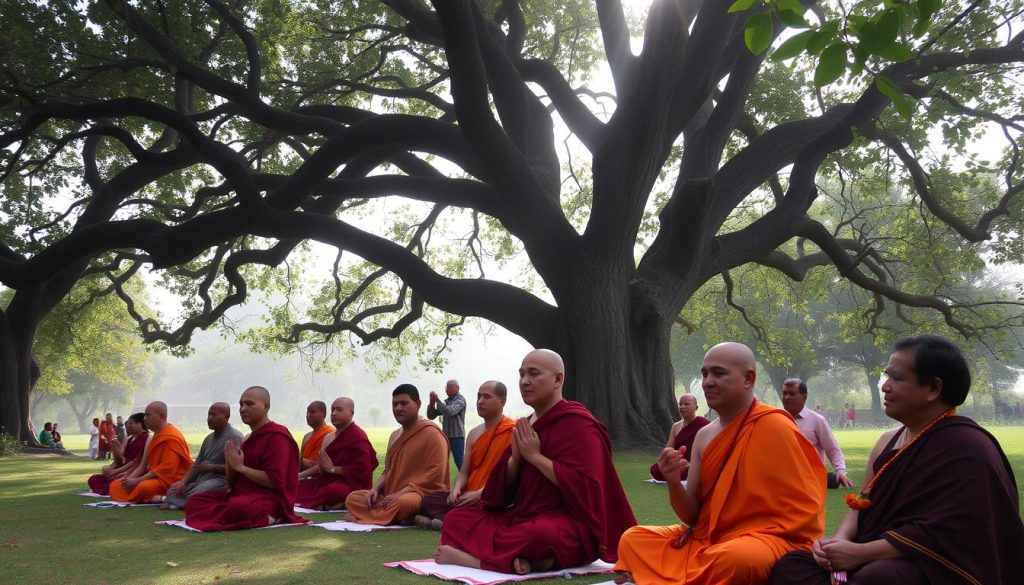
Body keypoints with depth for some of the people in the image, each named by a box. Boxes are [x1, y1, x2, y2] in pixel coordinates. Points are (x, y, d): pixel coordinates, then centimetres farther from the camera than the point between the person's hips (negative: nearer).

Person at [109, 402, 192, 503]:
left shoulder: (172, 437, -13)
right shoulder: (156, 437, 17)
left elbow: (166, 469, -21)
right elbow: (144, 465, 16)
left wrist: (137, 480, -19)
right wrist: (129, 478, -2)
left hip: (171, 481, -11)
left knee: (143, 487, -39)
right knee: (115, 486, 2)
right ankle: (155, 498, -9)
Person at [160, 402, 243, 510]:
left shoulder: (235, 437, -8)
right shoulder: (209, 438, 23)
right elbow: (196, 465, 21)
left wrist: (212, 467, -11)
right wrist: (183, 482, 4)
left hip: (220, 480, -10)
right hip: (201, 480, 10)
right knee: (172, 491, -7)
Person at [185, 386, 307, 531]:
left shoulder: (276, 436, -10)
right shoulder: (251, 438, 18)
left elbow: (275, 481, -20)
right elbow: (233, 482, 19)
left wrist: (240, 467, -15)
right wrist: (230, 464, -3)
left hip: (270, 499, -11)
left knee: (238, 508, -42)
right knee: (194, 501, 3)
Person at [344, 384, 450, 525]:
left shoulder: (432, 434, -8)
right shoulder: (395, 435, 18)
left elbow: (435, 476, -16)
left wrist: (401, 493, -19)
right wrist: (376, 488, 1)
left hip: (422, 495, -9)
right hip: (391, 496, 9)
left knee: (403, 502, -40)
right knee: (352, 498, -5)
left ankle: (367, 515, -13)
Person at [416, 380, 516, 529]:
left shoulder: (513, 432, -8)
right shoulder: (474, 433, 17)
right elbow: (464, 472, 16)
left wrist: (480, 493, -22)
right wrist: (457, 489, -8)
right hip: (470, 497, 8)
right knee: (429, 499, -11)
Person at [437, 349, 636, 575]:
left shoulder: (577, 423, -9)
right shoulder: (527, 426, 14)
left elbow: (584, 484, -21)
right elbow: (504, 486, 13)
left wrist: (534, 456, -16)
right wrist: (515, 457, -8)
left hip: (569, 524, -8)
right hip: (523, 517, 8)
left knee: (539, 535, -41)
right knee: (456, 518, -1)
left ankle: (467, 556, -21)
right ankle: (515, 556, -24)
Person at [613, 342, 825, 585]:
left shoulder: (774, 426, -13)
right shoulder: (704, 436, 8)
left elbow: (805, 511, -11)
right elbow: (693, 517, 8)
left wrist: (761, 541, -17)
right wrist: (674, 483, -11)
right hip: (707, 539, 7)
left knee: (735, 558, -39)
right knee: (633, 540, -2)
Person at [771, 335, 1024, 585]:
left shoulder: (966, 449, -12)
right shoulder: (888, 441, 14)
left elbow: (942, 535, -20)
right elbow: (863, 506, 16)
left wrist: (860, 552, -19)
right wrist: (839, 539, -7)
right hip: (881, 561, 9)